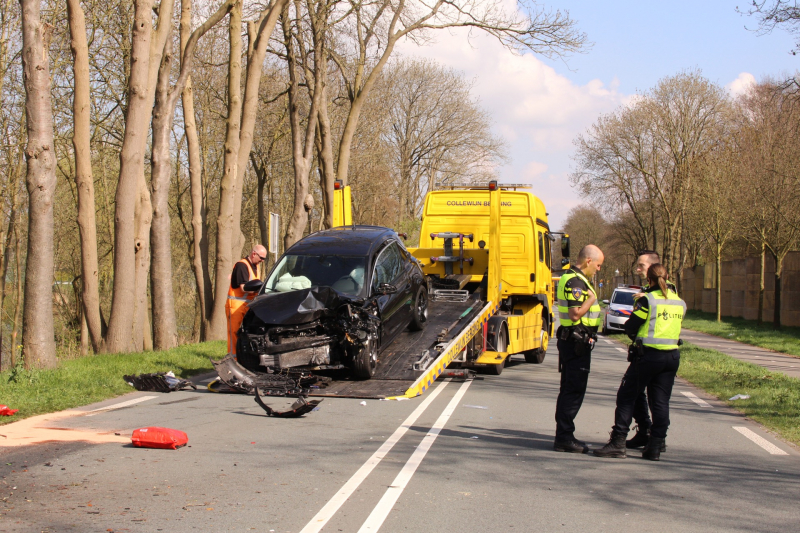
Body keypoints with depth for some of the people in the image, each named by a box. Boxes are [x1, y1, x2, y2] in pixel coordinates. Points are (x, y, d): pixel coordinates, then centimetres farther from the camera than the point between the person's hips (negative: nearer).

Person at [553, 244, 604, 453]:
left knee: (569, 389, 14)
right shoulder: (575, 282, -18)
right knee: (574, 391, -7)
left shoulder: (574, 279, 16)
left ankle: (564, 436, 21)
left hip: (573, 342, 11)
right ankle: (564, 438, -4)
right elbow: (575, 314, -26)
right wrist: (592, 298, -18)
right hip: (576, 342, -11)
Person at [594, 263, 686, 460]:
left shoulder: (647, 300, -10)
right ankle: (655, 446, 8)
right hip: (672, 356, 5)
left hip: (648, 355, -5)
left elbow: (630, 327, -7)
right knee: (661, 402, 9)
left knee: (626, 397, 3)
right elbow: (674, 325, 14)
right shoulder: (680, 302, 7)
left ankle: (618, 442, 0)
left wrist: (637, 337, 14)